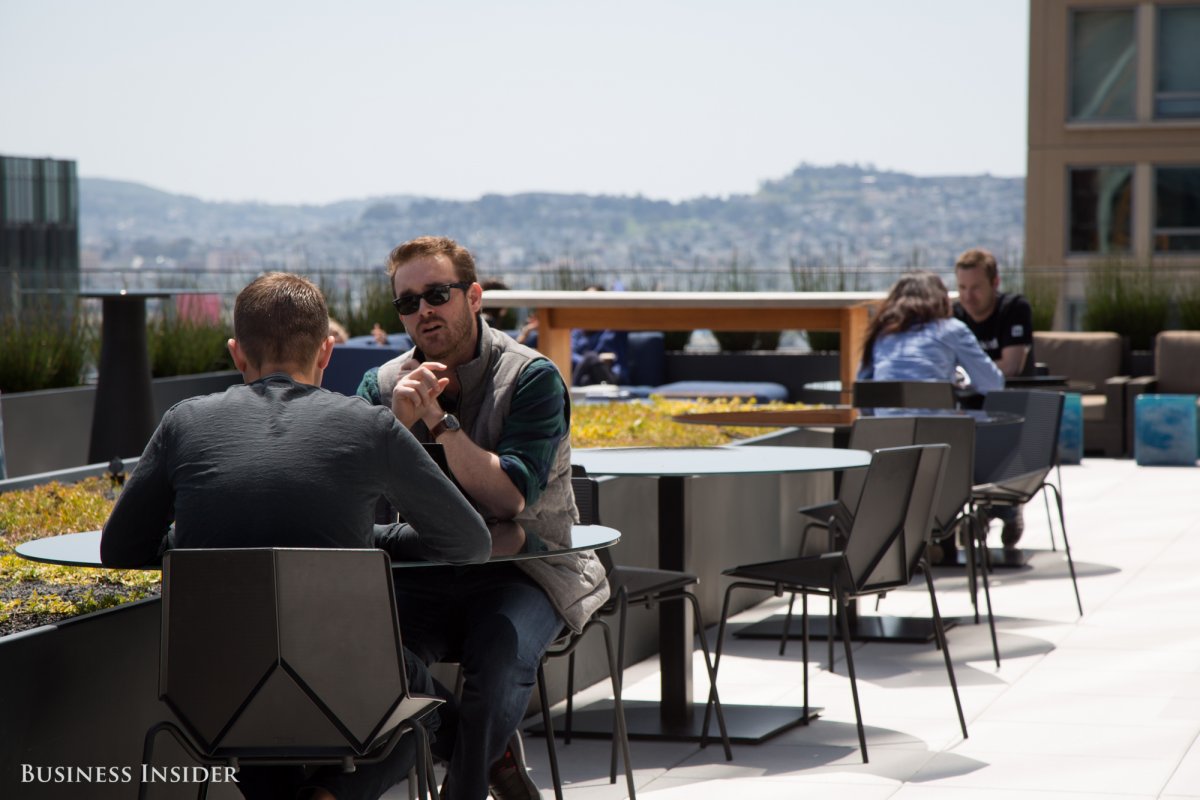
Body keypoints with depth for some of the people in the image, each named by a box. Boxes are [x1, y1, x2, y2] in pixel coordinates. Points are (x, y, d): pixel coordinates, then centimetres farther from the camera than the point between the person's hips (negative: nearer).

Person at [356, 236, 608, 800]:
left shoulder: (531, 378, -6)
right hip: (424, 574, 4)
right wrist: (399, 422, -19)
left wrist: (438, 419, -20)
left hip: (523, 569, -3)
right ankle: (494, 754, -3)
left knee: (498, 660, -34)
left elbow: (508, 499, -17)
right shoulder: (382, 385, 6)